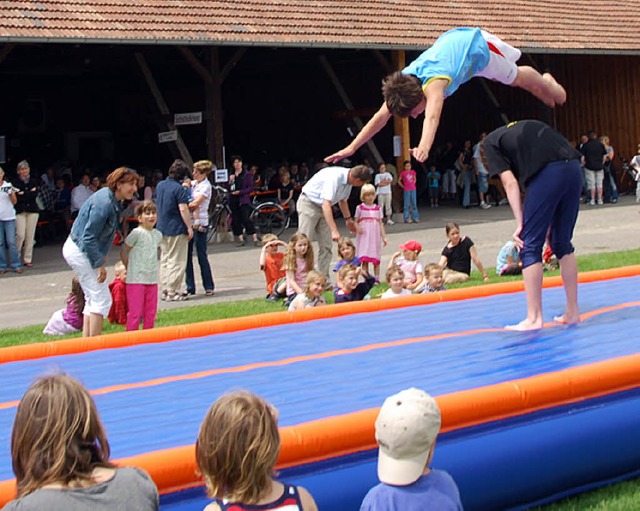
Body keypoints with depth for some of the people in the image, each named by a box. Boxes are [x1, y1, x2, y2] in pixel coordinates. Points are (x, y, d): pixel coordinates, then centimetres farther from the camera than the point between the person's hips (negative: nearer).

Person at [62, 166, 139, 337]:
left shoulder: (113, 200, 4)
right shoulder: (104, 203, -26)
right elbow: (89, 238, -26)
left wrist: (100, 256, 15)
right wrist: (100, 263, -21)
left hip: (78, 249, 11)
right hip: (80, 251, -11)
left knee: (93, 299, 16)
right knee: (101, 299, -9)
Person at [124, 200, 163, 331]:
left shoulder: (158, 234, 9)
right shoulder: (137, 233, -11)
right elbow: (123, 250, -6)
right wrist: (128, 267, 1)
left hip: (152, 279, 6)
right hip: (136, 280, -6)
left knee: (151, 312, 12)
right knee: (135, 312, -3)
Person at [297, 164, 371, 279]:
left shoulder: (348, 180, -5)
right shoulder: (335, 177, -32)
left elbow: (342, 200, 17)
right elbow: (326, 204, -38)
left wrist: (348, 219, 21)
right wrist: (334, 230, -42)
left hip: (323, 207, 8)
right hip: (308, 204, -8)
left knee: (326, 246, 2)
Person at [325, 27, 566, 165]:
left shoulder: (433, 81, -47)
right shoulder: (401, 82, -28)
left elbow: (432, 116, -65)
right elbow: (381, 117, -26)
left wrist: (424, 147, -81)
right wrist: (351, 147, -33)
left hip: (478, 45, -6)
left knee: (516, 78, 19)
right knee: (505, 77, 30)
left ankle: (548, 85, 51)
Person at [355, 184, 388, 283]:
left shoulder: (378, 208, 8)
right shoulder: (360, 208, 3)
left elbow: (380, 223, 9)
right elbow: (356, 222, 5)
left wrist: (384, 237, 4)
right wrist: (357, 228, -18)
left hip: (375, 237, 2)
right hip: (364, 237, -2)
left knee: (376, 259, 3)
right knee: (364, 259, -5)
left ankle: (376, 279, 9)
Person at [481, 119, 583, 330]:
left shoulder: (490, 142, 17)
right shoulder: (526, 127, 35)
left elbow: (510, 183, 4)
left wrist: (520, 224, 2)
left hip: (547, 173, -7)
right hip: (574, 168, 7)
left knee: (530, 246, 2)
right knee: (562, 243, 19)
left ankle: (534, 318, 2)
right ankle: (572, 311, 23)